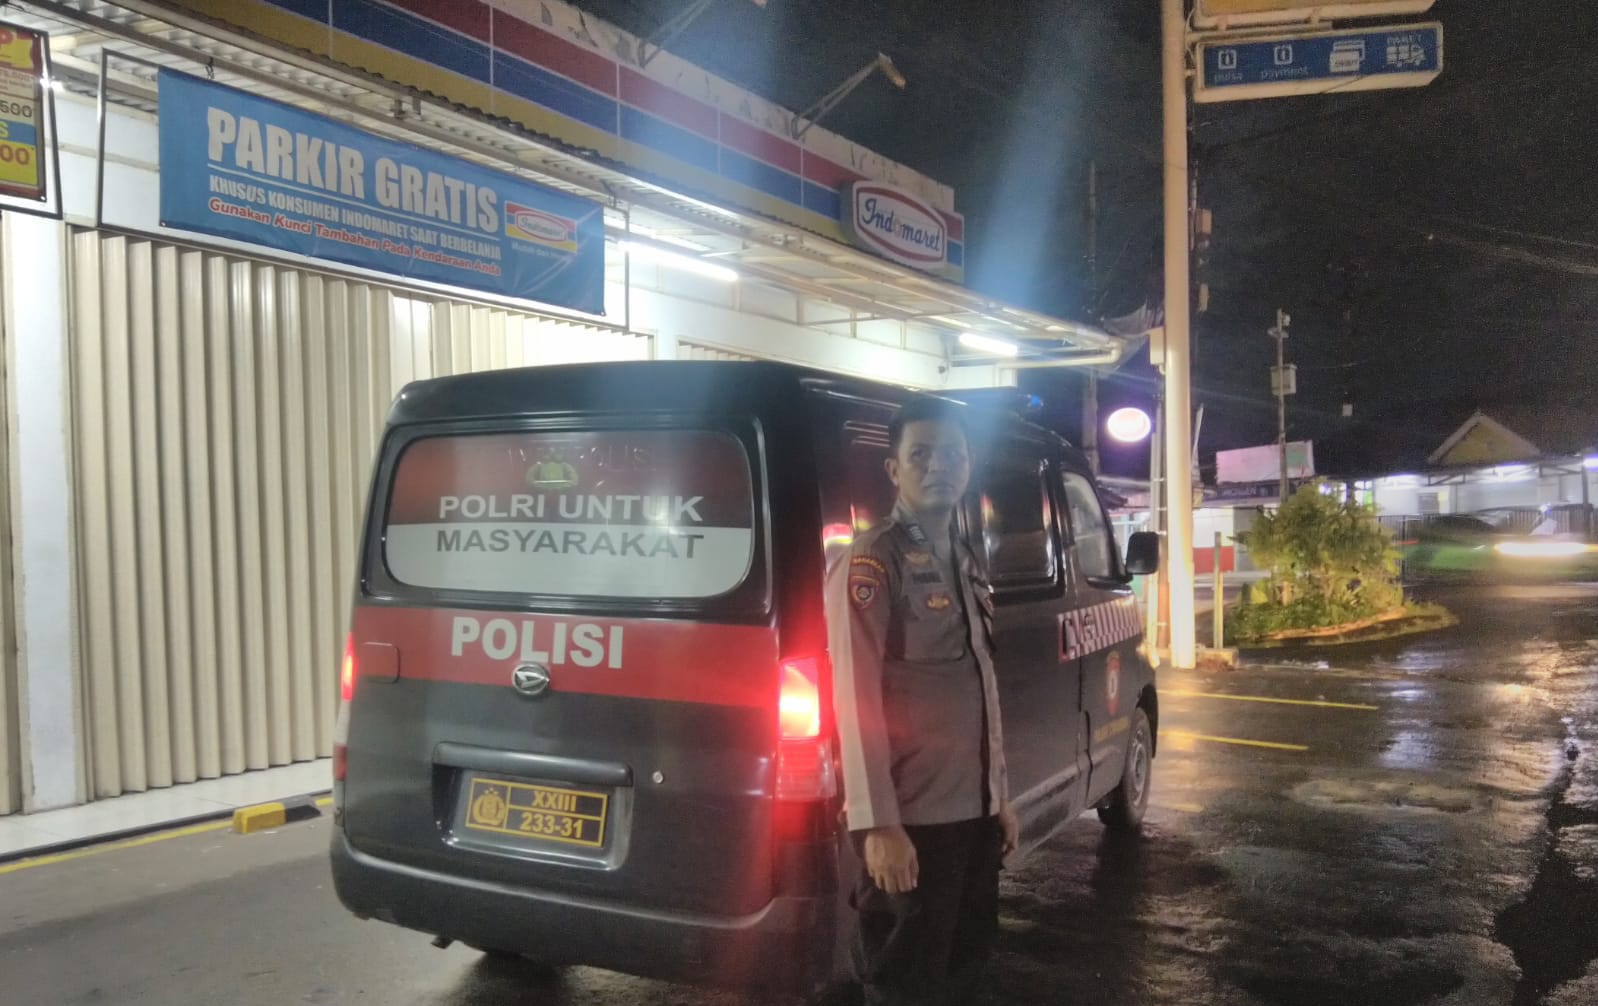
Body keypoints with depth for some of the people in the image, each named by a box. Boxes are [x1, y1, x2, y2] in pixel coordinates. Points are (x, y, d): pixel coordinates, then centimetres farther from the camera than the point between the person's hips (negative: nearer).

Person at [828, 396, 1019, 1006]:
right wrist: (879, 825, -22)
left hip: (974, 810, 8)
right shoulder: (870, 564, -12)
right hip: (912, 819, -8)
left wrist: (999, 797, 18)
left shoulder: (963, 562, 15)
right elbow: (855, 698, -18)